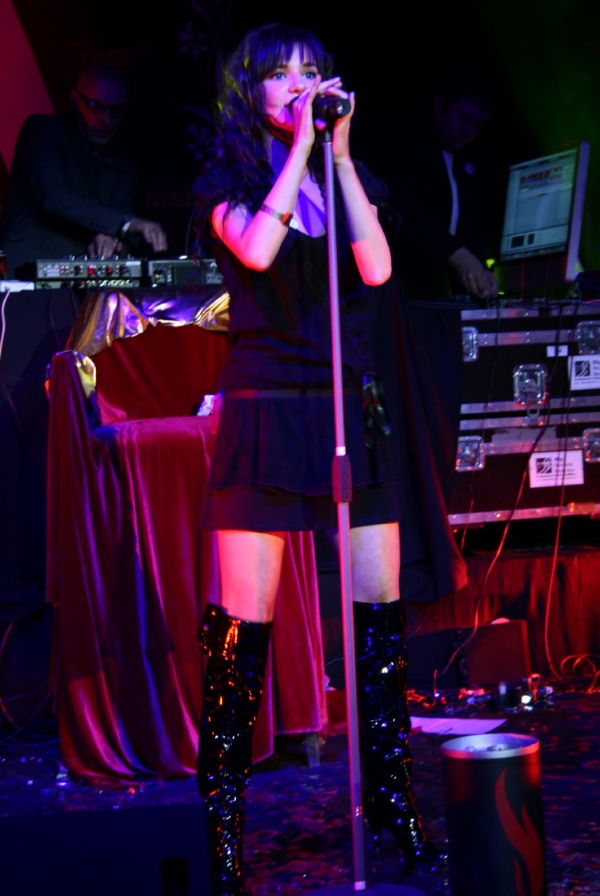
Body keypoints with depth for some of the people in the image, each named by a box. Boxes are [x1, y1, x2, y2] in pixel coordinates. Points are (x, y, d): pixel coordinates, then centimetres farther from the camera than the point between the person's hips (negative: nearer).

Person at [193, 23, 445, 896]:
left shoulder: (347, 177, 15)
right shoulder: (228, 181, 5)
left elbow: (376, 268, -4)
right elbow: (256, 251, -17)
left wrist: (341, 153, -4)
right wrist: (301, 146, -9)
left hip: (350, 413, 4)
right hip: (264, 418, -4)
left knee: (382, 610, 5)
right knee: (243, 626, -3)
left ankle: (390, 797, 20)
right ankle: (220, 816, 10)